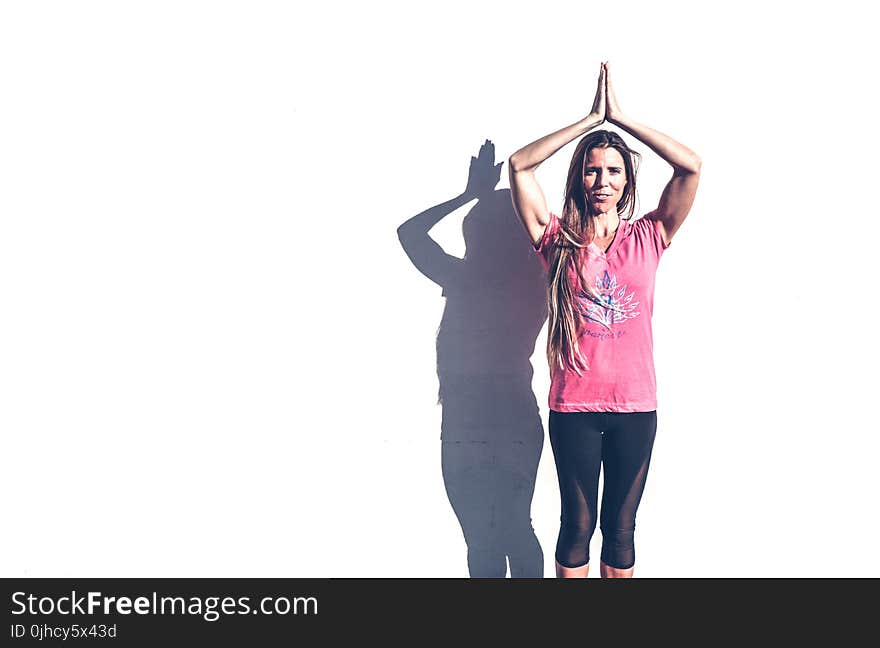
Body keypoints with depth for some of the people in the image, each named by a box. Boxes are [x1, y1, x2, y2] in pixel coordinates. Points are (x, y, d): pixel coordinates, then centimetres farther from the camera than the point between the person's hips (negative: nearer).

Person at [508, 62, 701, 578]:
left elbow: (691, 166, -6)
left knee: (621, 528, 13)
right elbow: (520, 165, -8)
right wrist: (592, 119, -5)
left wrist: (620, 117, -3)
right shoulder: (559, 240, 1)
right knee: (578, 524, 11)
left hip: (636, 406, 1)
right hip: (573, 406, -1)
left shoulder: (647, 238, 3)